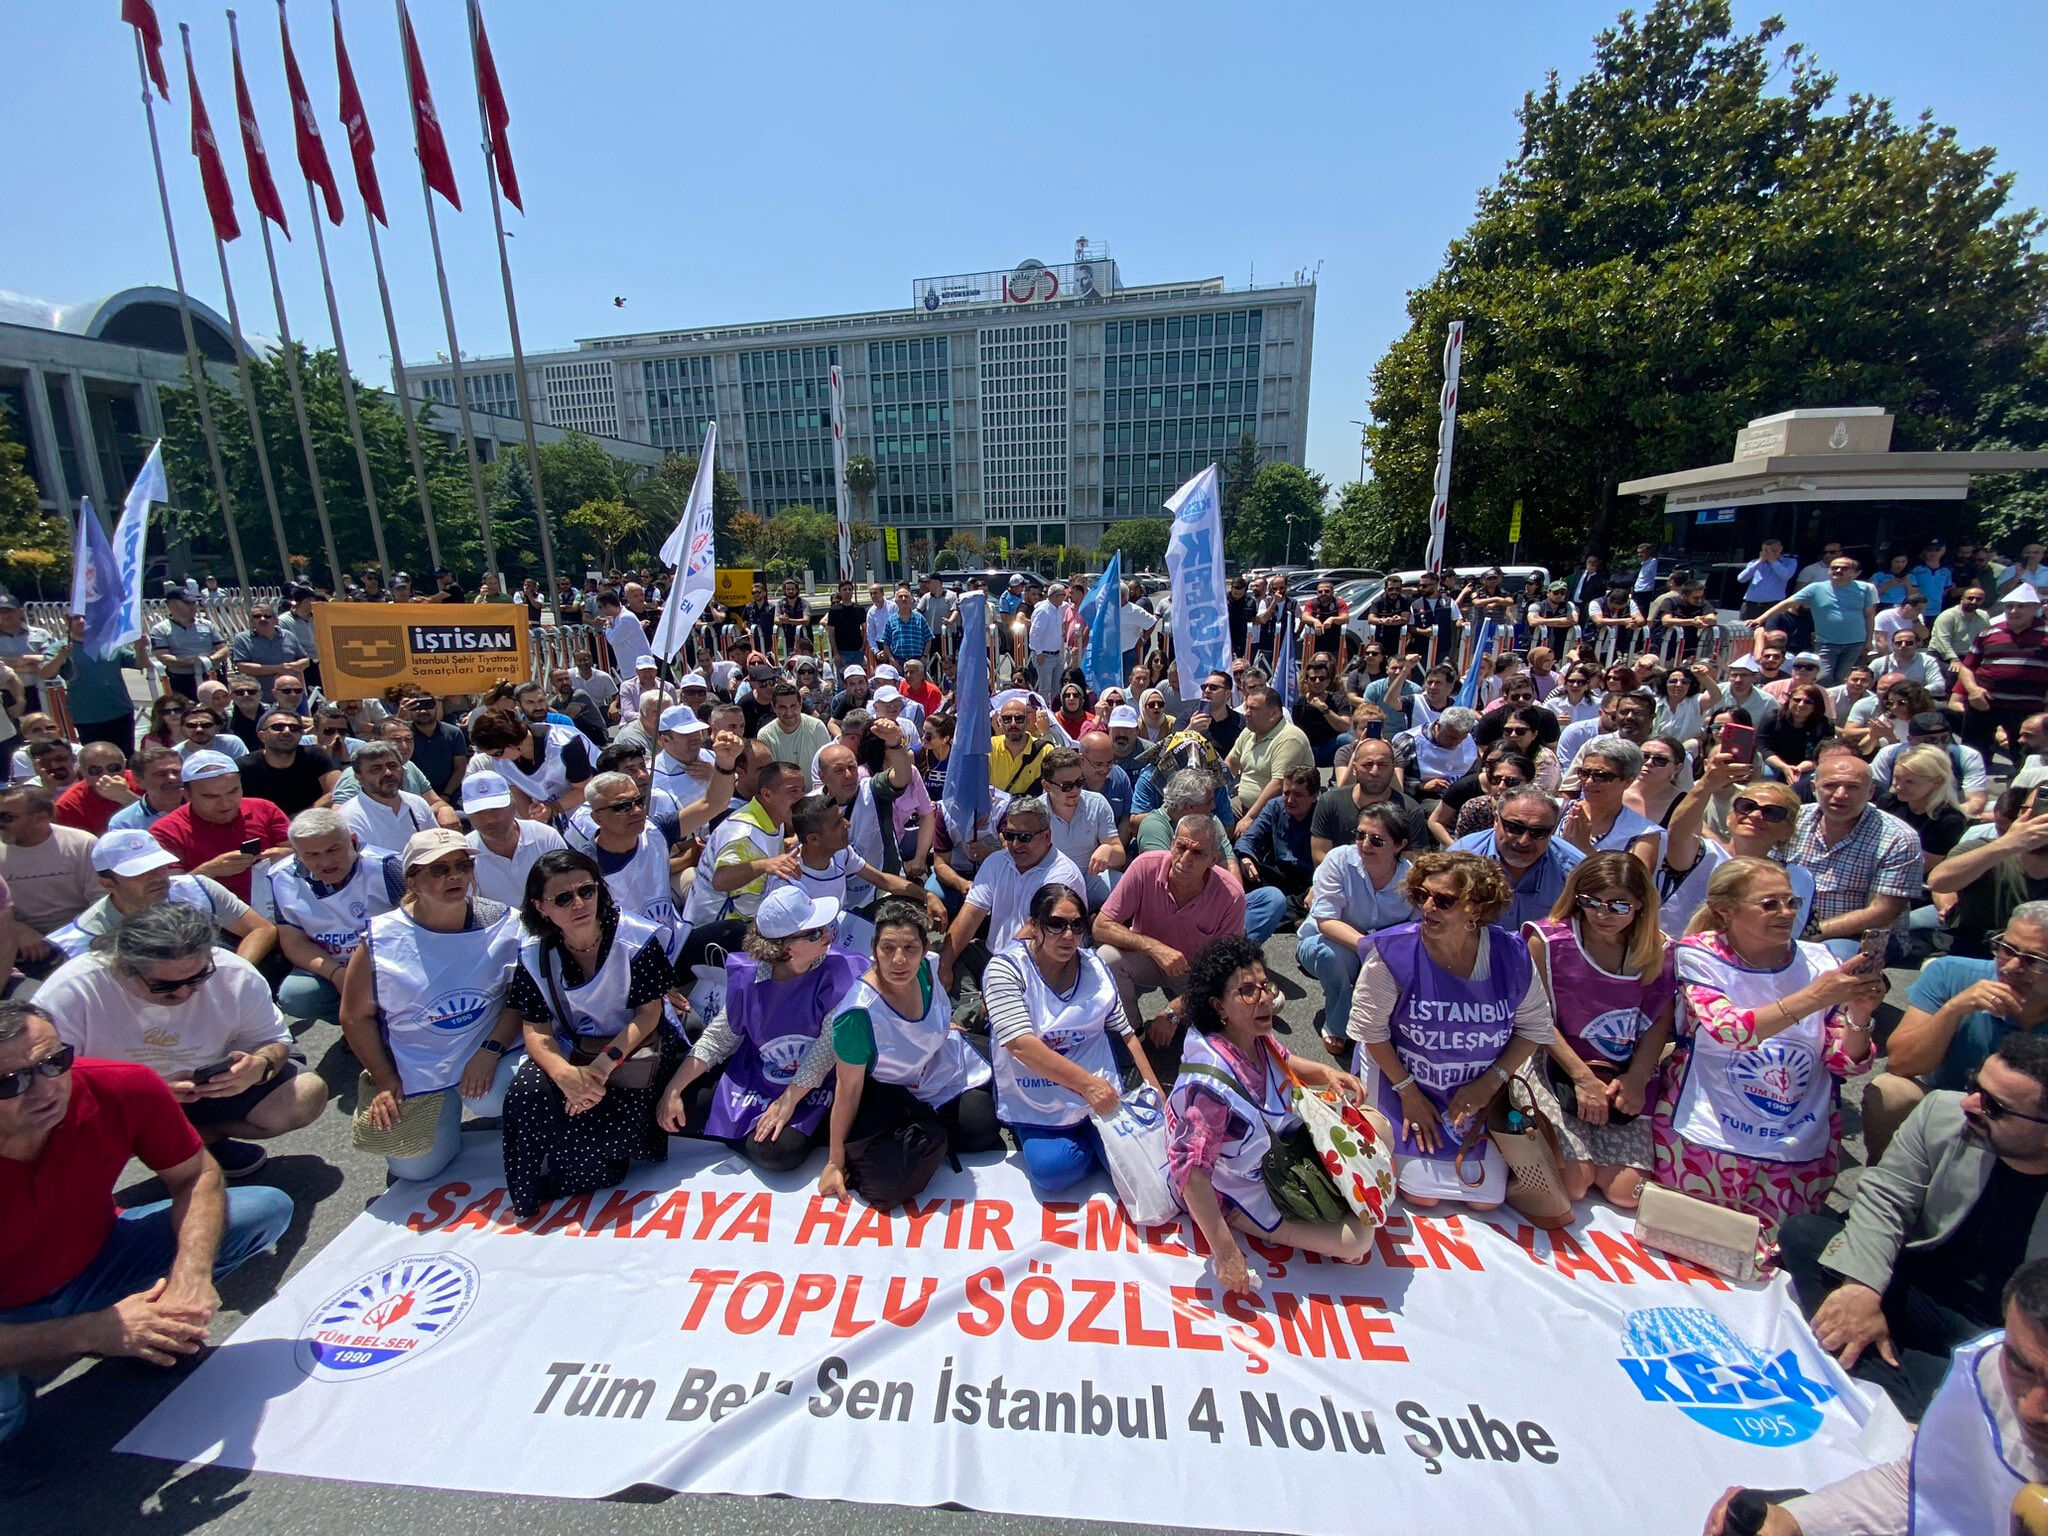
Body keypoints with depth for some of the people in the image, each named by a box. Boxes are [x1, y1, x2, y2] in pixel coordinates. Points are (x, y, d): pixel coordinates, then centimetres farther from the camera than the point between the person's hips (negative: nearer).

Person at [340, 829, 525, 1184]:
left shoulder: (504, 924, -11)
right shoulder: (381, 940, -11)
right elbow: (355, 1017, -1)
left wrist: (491, 1050, -16)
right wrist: (384, 1082, -4)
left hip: (491, 1055, -1)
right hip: (416, 1071, 1)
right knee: (415, 1167, 1)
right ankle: (444, 1111, 33)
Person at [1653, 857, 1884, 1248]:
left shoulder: (1817, 960, -1)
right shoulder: (1699, 955, -11)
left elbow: (1845, 1063, 1)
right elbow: (1729, 1031, -27)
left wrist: (1858, 1015, -18)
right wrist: (1813, 997, -33)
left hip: (1799, 1149, 4)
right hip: (1706, 1138, -3)